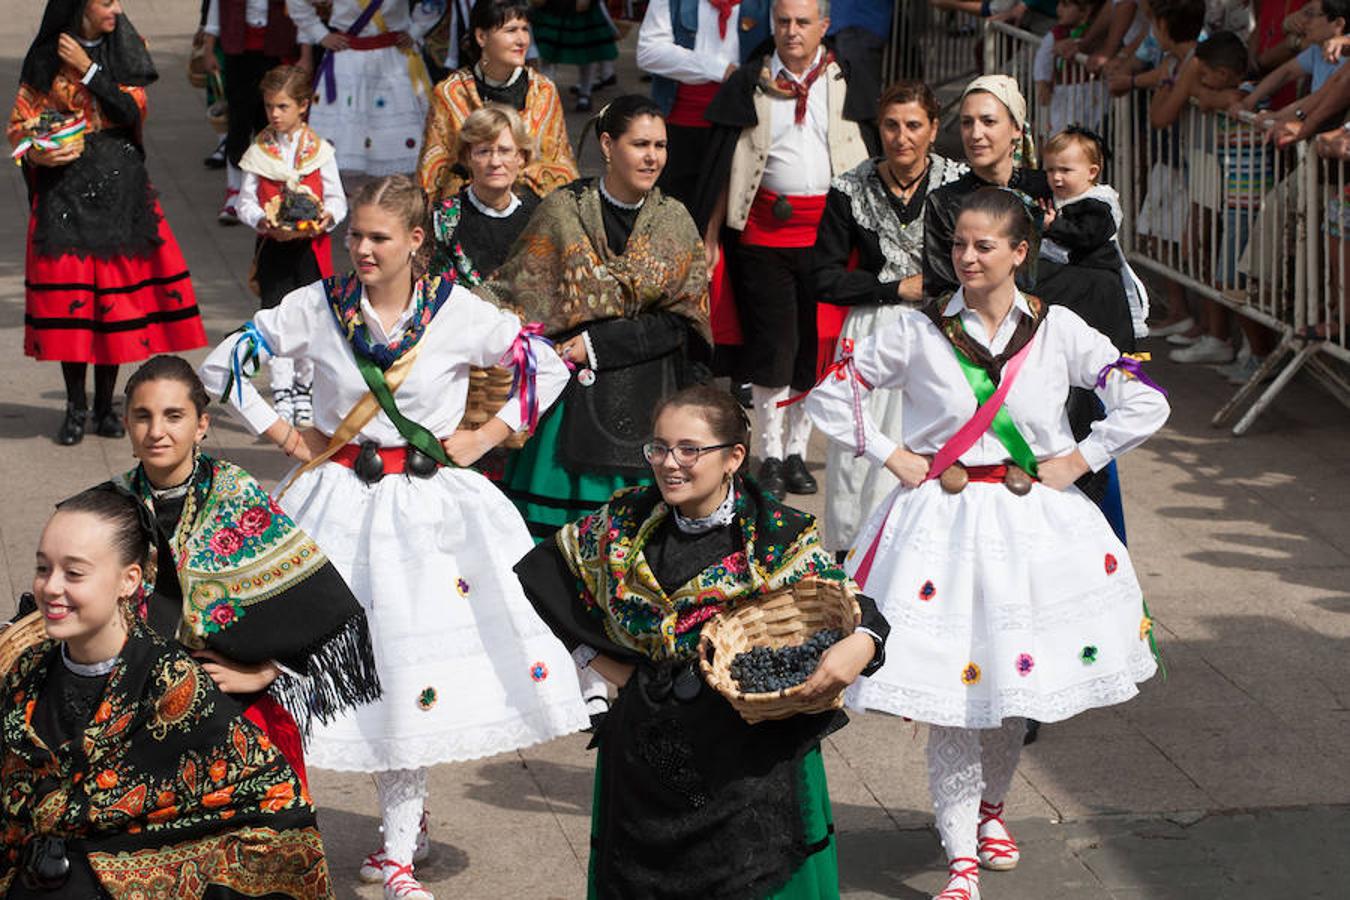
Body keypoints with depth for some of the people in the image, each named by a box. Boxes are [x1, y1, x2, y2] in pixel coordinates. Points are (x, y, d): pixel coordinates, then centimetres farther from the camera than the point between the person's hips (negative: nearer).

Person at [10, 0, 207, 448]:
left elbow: (133, 113, -9)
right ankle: (76, 407, 8)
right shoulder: (46, 57, 1)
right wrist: (40, 154, -16)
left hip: (120, 185, 1)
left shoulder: (124, 49, 4)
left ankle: (105, 405, 13)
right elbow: (22, 123, 4)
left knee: (117, 291, 1)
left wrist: (88, 69, -14)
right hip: (64, 187, -1)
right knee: (67, 293, -4)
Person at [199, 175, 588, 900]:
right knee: (363, 656, 0)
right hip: (342, 501, 1)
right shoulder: (319, 307, -3)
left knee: (413, 659, -2)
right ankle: (409, 822, 20)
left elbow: (549, 367, 4)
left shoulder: (459, 313, -5)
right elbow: (222, 363, 3)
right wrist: (286, 437, 0)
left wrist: (485, 437, -1)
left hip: (433, 505, -1)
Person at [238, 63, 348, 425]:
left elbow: (337, 199, 3)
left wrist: (327, 216, -18)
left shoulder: (319, 150, 1)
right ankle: (281, 398, 1)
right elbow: (245, 202, 2)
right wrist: (264, 222, -17)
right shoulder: (259, 151, 3)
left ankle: (304, 393, 21)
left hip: (311, 244, 0)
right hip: (272, 246, 0)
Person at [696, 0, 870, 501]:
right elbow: (727, 163, 8)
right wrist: (711, 234, 4)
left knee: (815, 343, 4)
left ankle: (797, 451, 16)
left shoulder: (845, 80, 7)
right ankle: (770, 456, 9)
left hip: (828, 227, 1)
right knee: (772, 343, -2)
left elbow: (869, 154, 10)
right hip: (766, 229, -1)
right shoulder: (751, 84, 6)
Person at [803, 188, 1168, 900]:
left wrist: (1074, 462, -5)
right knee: (949, 688, -5)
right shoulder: (919, 331, -2)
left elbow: (1146, 405, -2)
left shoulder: (1058, 330, -1)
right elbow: (827, 391, 4)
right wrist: (889, 455, -2)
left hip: (1033, 522, 1)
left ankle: (990, 808, 38)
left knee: (1014, 682, 12)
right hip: (941, 522, -1)